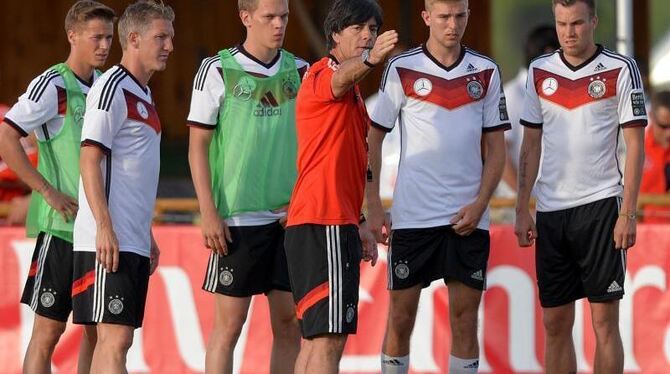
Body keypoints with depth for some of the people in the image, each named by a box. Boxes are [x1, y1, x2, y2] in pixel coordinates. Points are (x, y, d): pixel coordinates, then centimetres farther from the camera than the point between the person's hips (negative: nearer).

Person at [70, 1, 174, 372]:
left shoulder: (142, 94, 19)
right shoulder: (112, 88, -9)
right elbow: (89, 161, -15)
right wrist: (104, 228, -22)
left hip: (134, 242, 9)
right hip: (109, 241, -9)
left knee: (113, 340, 8)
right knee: (115, 340, -13)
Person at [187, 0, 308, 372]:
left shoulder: (298, 71, 9)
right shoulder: (218, 70, -2)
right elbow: (197, 146, -2)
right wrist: (209, 214, -9)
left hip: (290, 217, 4)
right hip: (238, 217, -4)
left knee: (289, 324, 4)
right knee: (229, 323, -3)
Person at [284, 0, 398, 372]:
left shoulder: (352, 95, 22)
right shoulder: (322, 74, -8)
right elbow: (342, 77, -35)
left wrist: (358, 225, 28)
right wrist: (370, 59, -56)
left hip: (337, 223, 10)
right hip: (324, 224, -10)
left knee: (316, 336, 12)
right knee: (329, 337, -16)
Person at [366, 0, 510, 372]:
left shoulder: (486, 72, 6)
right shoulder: (401, 69, -1)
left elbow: (495, 147, 8)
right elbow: (373, 139, 3)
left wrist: (480, 203, -4)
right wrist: (373, 208, -3)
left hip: (467, 217, 2)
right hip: (412, 215, -2)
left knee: (465, 318, 2)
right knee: (401, 317, 1)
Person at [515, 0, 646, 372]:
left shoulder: (621, 70, -3)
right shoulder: (540, 71, 9)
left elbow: (635, 144, -4)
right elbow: (531, 145, 14)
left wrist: (628, 213, -11)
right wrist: (522, 210, 8)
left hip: (600, 204, -4)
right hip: (551, 211, 4)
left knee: (604, 320, -4)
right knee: (555, 323, 6)